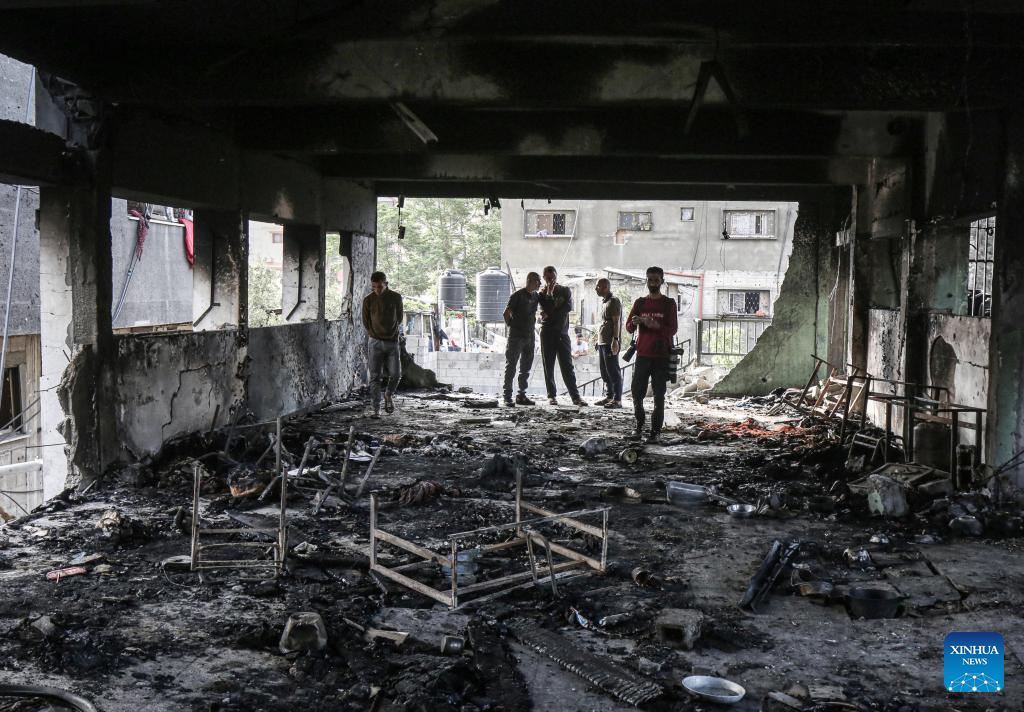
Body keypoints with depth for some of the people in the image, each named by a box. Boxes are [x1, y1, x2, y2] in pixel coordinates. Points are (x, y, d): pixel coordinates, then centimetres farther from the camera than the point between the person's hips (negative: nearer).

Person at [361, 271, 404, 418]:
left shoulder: (396, 297, -2)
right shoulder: (368, 300, -3)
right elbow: (365, 321, 10)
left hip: (393, 342, 0)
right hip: (375, 343, 0)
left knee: (395, 374, -5)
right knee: (375, 377, -1)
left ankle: (388, 394, 26)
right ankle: (376, 409, 5)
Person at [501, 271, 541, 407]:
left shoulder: (536, 296, 10)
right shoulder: (518, 295, -12)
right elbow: (506, 313, -11)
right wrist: (511, 325, -2)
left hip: (530, 337, 7)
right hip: (516, 338, -7)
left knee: (526, 368, 11)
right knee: (511, 367, -4)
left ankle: (521, 396, 19)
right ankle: (508, 397, -2)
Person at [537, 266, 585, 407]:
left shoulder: (565, 291, 13)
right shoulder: (542, 294, 9)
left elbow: (568, 307, -5)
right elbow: (547, 309, -9)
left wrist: (551, 314, -8)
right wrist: (549, 292, -8)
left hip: (562, 333, 0)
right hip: (547, 333, 0)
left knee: (567, 366, -4)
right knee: (548, 366, 1)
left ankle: (575, 396, -8)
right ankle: (551, 396, 7)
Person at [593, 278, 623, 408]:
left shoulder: (614, 301, -10)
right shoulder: (604, 302, 19)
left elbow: (616, 322, -16)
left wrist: (615, 340, -22)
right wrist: (598, 340, 21)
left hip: (610, 343, -10)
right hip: (602, 342, 10)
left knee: (613, 371, -8)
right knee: (605, 372, 12)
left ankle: (617, 400, -7)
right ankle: (609, 396, 19)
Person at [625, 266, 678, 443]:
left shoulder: (669, 303, 4)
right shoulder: (640, 303, 11)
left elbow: (673, 329, -5)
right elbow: (628, 328, 7)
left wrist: (655, 325, -23)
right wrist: (634, 322, -17)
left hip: (661, 356, -2)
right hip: (643, 354, 2)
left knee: (659, 395, -2)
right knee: (637, 392, -1)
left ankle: (656, 431, 3)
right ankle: (639, 425, 17)